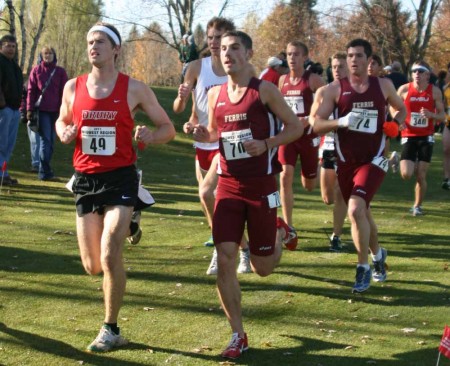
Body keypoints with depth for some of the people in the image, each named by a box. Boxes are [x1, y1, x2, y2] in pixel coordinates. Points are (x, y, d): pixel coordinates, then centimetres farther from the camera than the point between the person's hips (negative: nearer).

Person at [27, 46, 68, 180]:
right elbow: (31, 91, 3)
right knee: (45, 139, -9)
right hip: (42, 110, -2)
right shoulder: (36, 70, 5)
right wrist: (29, 109, -4)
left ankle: (45, 169, 16)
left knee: (51, 140, 7)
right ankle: (44, 170, -8)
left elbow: (64, 92, 5)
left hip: (55, 111, 2)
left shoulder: (60, 72, 8)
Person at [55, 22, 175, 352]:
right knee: (92, 266, 8)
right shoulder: (73, 87, 4)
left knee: (110, 256, -19)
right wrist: (64, 133, -3)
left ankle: (111, 331, -2)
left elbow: (168, 128, 4)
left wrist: (150, 136, -19)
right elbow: (62, 121, 21)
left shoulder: (134, 89, -4)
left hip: (120, 179, -4)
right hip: (86, 180, 4)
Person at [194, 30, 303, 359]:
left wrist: (266, 144, -19)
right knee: (224, 261, -8)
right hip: (229, 186, 3)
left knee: (262, 268, 6)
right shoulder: (215, 94, 6)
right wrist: (205, 135, -3)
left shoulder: (265, 90, -8)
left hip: (261, 186, -3)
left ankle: (280, 233, 41)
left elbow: (296, 126, -3)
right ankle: (238, 336, 5)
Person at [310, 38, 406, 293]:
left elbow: (401, 109, 19)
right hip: (346, 162, 2)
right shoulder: (336, 89, -2)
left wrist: (395, 124, -3)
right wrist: (341, 122, -24)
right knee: (363, 213, 16)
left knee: (355, 210, -21)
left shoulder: (383, 86, 1)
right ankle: (378, 255, 43)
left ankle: (364, 268, -9)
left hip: (373, 160, -2)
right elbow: (316, 124, -7)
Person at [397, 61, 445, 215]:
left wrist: (431, 115, -19)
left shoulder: (435, 91, -2)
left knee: (421, 176, -2)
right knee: (406, 174, -12)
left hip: (426, 137, 0)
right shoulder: (404, 89, -3)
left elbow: (442, 116, 2)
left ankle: (417, 206, 17)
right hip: (409, 136, 0)